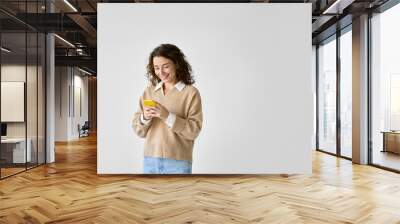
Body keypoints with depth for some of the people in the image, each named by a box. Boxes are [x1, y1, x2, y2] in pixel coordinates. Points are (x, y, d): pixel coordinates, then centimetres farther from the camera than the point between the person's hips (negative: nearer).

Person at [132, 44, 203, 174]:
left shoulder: (191, 93, -6)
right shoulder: (149, 91, 7)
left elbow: (194, 130, -11)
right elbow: (139, 131, 8)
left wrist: (167, 116, -20)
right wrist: (144, 118, -13)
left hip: (178, 162, -4)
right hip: (150, 161, 4)